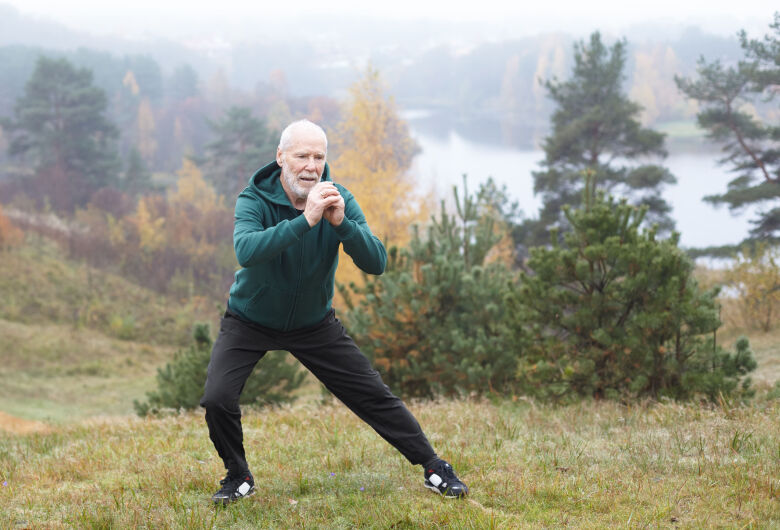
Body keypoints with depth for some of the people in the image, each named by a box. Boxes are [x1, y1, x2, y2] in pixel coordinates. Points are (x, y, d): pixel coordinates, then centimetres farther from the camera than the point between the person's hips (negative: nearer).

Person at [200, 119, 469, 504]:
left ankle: (433, 468, 17)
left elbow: (376, 263, -24)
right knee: (217, 399, -20)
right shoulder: (254, 200, -22)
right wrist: (304, 220, -51)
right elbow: (246, 250, -44)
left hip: (314, 324, 2)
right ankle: (238, 477, 7)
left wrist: (342, 223, -40)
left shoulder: (338, 200, -14)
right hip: (250, 323, -2)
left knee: (373, 396, 1)